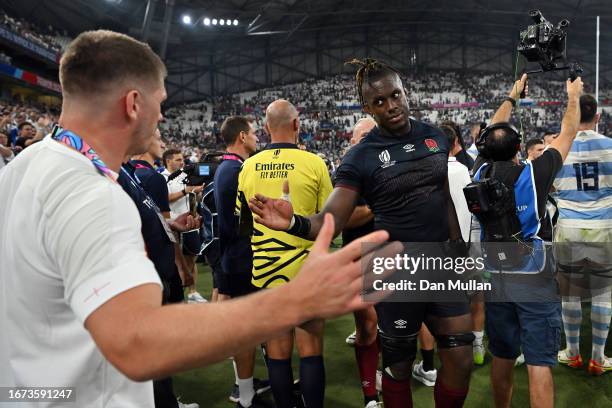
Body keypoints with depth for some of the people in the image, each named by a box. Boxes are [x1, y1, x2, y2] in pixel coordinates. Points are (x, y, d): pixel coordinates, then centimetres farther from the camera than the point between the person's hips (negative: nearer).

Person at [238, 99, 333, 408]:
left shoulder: (248, 166, 0)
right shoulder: (314, 163, -10)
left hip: (264, 269, 3)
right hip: (307, 269, -3)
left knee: (277, 351, 14)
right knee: (310, 351, 9)